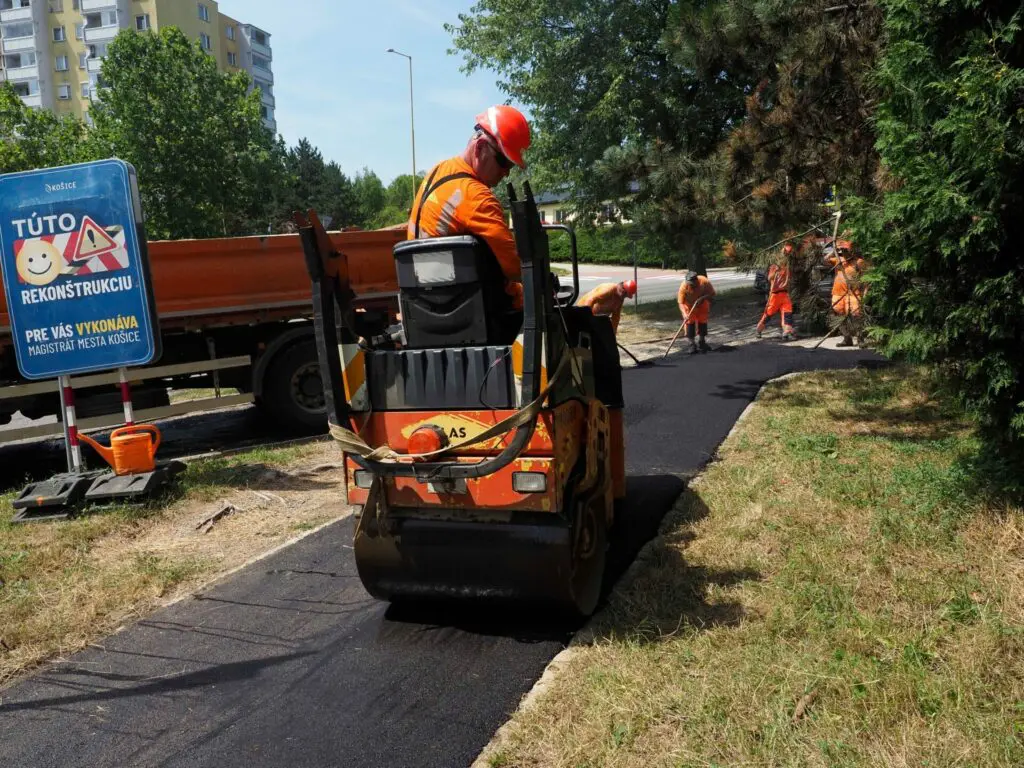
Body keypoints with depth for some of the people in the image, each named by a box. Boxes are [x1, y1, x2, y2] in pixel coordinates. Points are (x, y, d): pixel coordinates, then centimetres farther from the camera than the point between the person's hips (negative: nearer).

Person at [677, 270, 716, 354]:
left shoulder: (704, 282, -32)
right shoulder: (683, 286, -35)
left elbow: (712, 294, -19)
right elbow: (681, 302, -31)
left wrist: (703, 298, -36)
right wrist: (685, 314, -46)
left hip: (702, 304, 1)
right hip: (689, 305, -1)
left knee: (703, 321, 6)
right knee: (690, 322, -8)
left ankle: (703, 342, 22)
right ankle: (692, 344, 0)